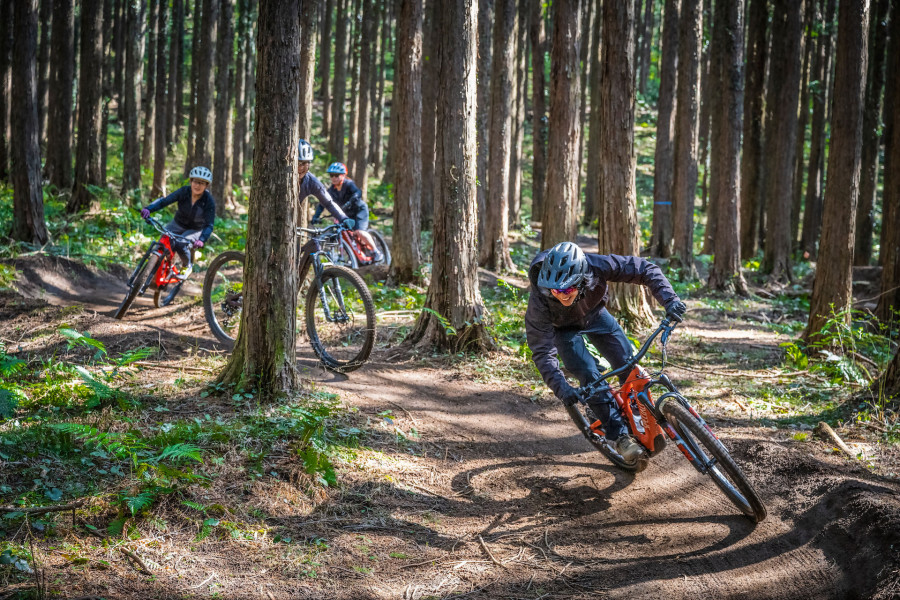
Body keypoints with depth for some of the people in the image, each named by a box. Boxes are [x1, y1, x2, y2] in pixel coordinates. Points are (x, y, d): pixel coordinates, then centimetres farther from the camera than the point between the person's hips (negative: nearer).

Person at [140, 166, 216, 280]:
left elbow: (209, 225, -24)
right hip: (177, 224, 2)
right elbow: (164, 200, -22)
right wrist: (148, 209, -40)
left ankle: (187, 266, 2)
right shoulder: (184, 191, -16)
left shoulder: (209, 201, -21)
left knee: (181, 245, -29)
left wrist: (202, 240, -42)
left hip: (194, 230, -2)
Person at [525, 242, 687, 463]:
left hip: (595, 314, 2)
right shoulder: (539, 301, -40)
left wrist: (669, 299, -43)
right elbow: (542, 352, -33)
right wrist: (561, 388, -45)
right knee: (589, 375, -19)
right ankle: (619, 435, -6)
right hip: (563, 328, -2)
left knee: (628, 362, -9)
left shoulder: (596, 266, -39)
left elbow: (646, 269, -30)